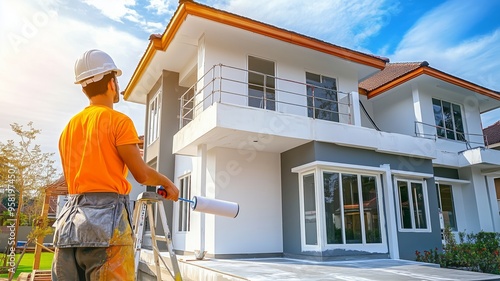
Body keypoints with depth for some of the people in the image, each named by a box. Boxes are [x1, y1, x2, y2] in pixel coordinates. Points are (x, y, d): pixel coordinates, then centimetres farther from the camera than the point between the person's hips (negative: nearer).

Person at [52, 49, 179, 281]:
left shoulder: (68, 127, 14)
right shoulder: (118, 120, -6)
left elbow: (74, 178, 16)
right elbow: (142, 174, -8)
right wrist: (168, 183, 10)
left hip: (68, 222, 7)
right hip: (107, 220, -7)